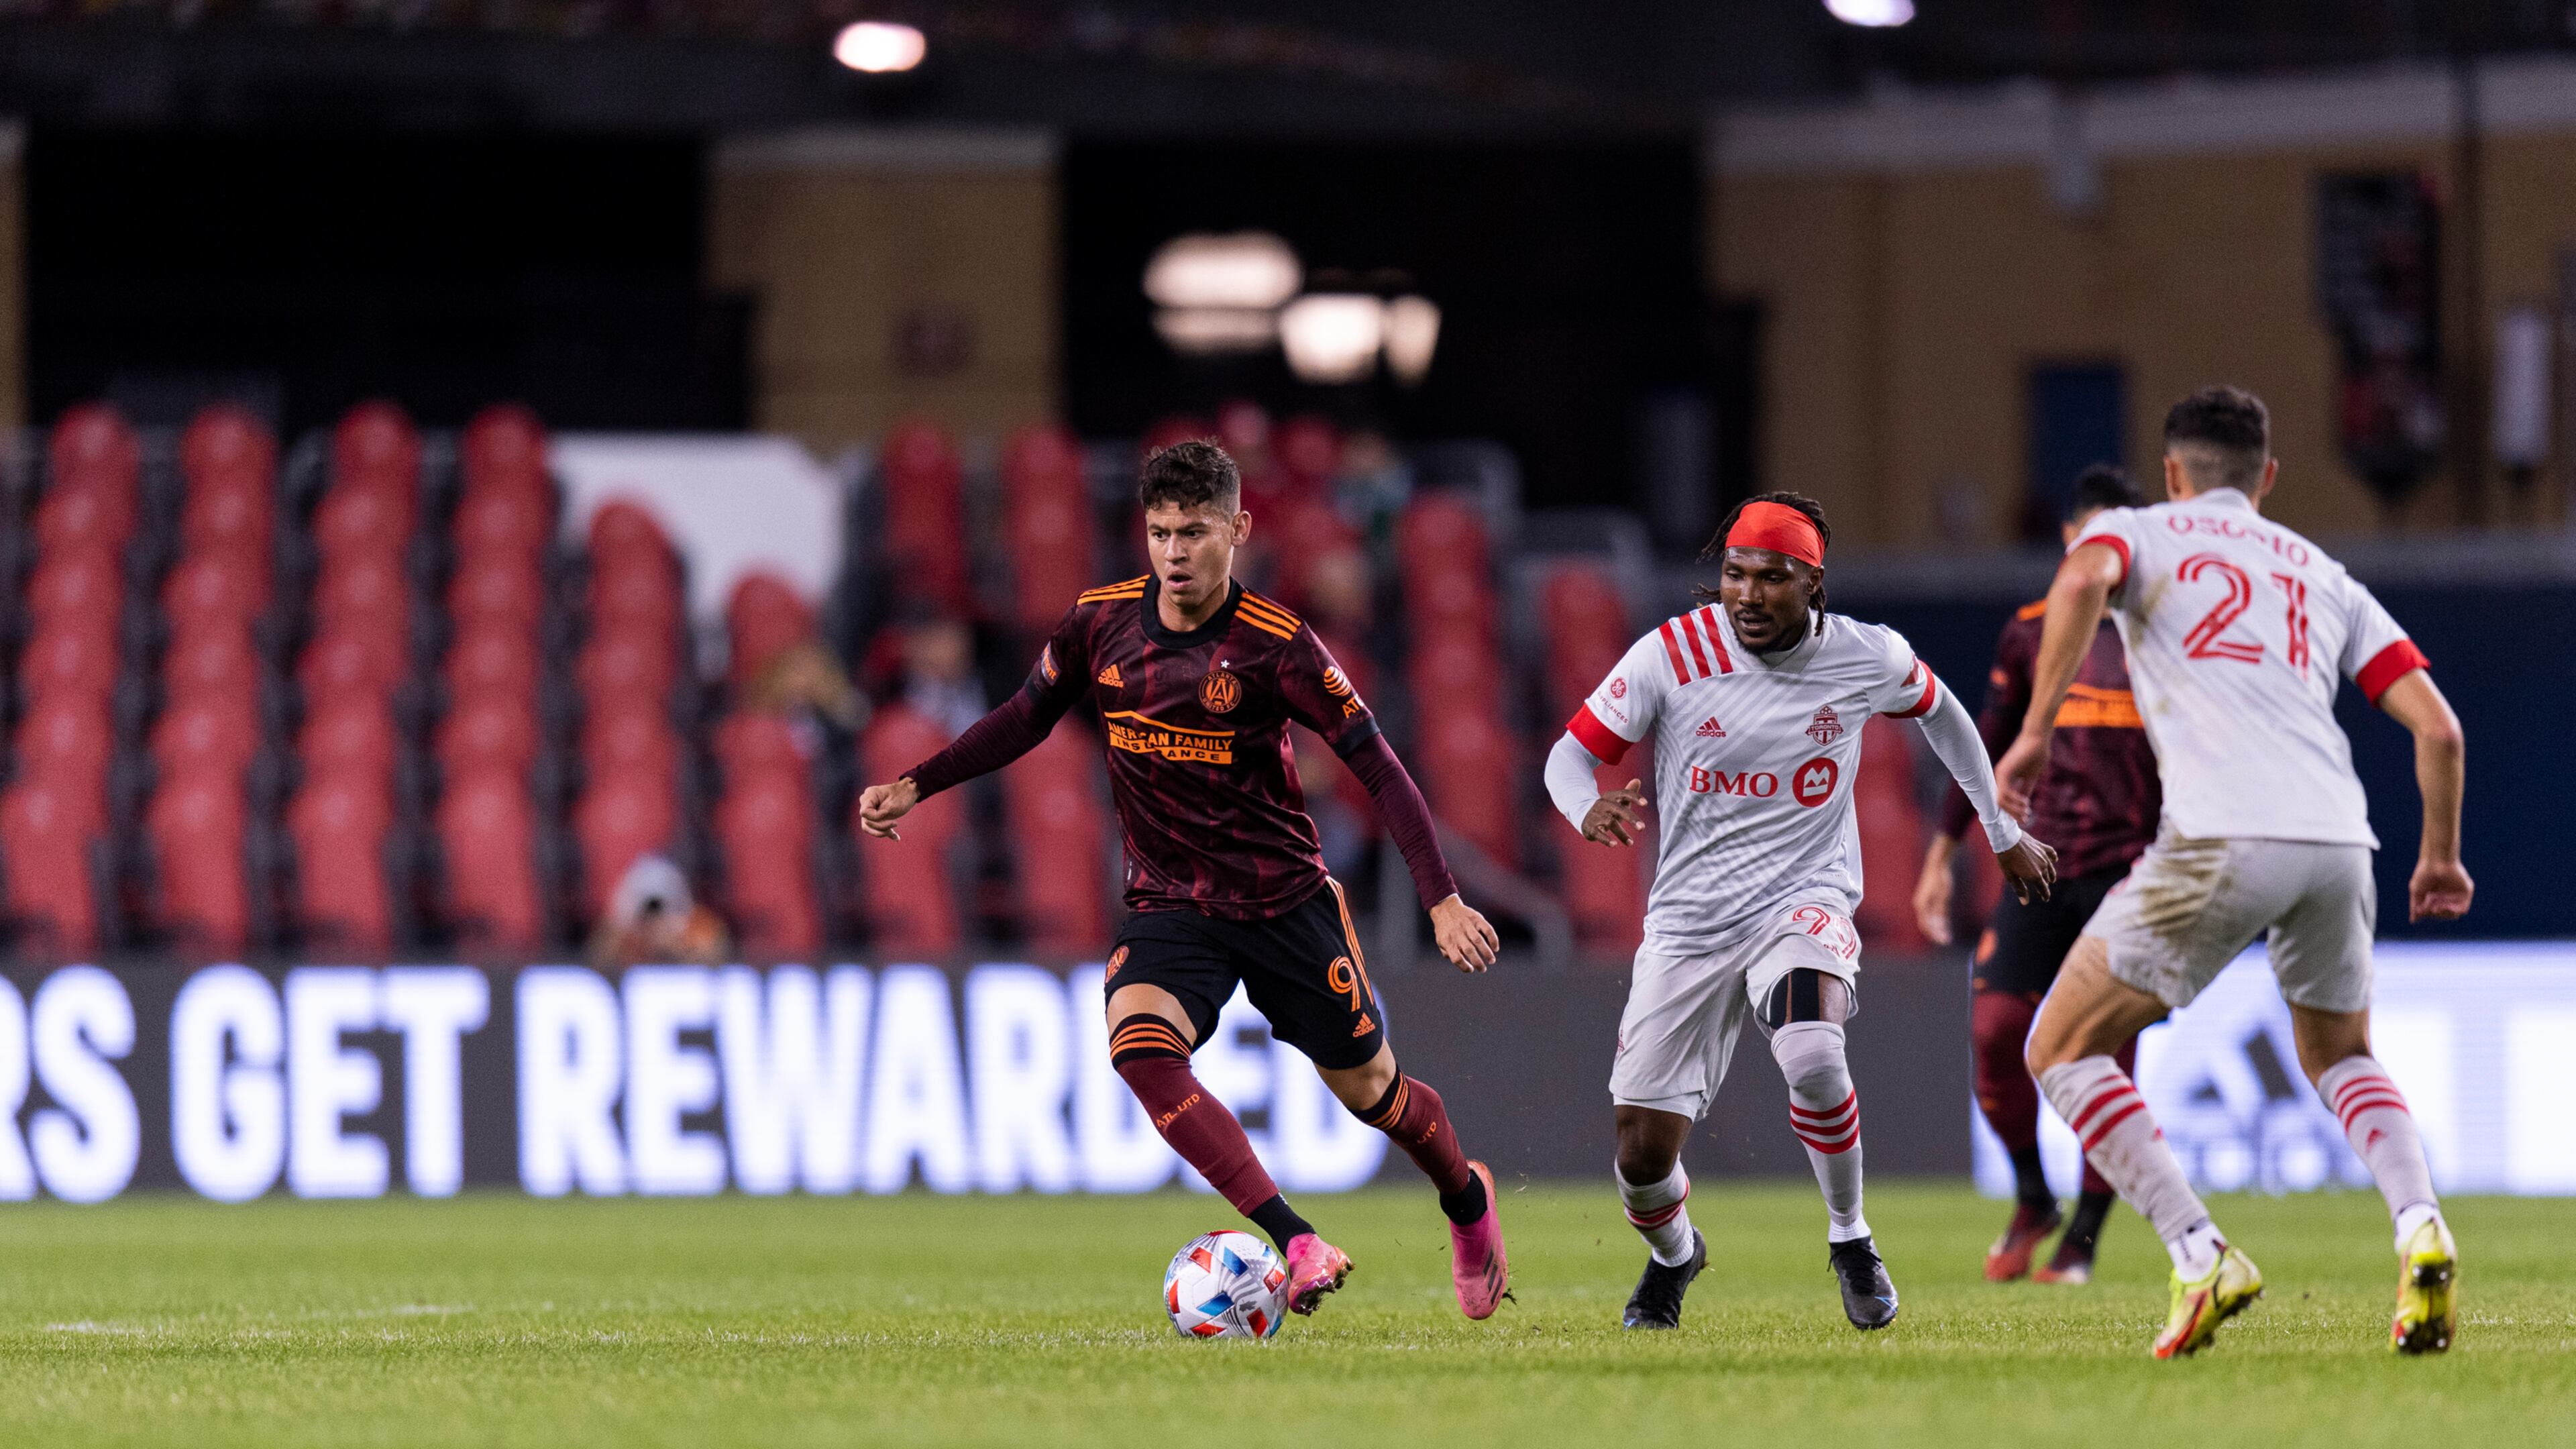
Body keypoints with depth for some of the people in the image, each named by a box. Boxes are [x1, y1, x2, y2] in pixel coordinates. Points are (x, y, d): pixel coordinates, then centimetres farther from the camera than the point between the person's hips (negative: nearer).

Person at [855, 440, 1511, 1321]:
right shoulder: (1100, 624, -5)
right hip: (1168, 906, 2)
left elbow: (1377, 768, -14)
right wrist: (917, 785, 4)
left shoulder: (1275, 647, -17)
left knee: (1367, 1089, 10)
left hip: (1285, 900, -2)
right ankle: (1296, 1248, -30)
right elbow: (1026, 718, 12)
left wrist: (1443, 900, -21)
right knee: (1140, 1049, -28)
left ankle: (1468, 1200, 46)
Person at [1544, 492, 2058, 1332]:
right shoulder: (1673, 655, -11)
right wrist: (1591, 810, -28)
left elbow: (1939, 713, 16)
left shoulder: (1867, 659, -6)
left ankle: (1850, 1238, -7)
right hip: (1689, 917, 1)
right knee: (1644, 1151, -1)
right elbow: (1571, 755, -4)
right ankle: (1673, 1254, 36)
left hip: (1804, 900, -1)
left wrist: (2004, 833, 25)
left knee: (1812, 1057, -34)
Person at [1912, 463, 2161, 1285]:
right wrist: (1940, 857, 14)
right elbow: (1988, 746, 17)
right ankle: (2031, 1201, 12)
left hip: (2131, 868, -3)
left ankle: (2084, 1236, 4)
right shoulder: (2031, 633, 10)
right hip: (2043, 860, 3)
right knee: (1995, 1026, -10)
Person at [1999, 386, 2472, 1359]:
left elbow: (2083, 581, -10)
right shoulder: (2323, 576, 27)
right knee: (2339, 1055, 29)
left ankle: (2201, 1258, -8)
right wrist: (2440, 858, 32)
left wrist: (2036, 730, -10)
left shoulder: (2138, 532, 17)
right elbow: (2437, 726, 19)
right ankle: (2419, 1227, 0)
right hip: (2339, 840, 5)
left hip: (2221, 839, -5)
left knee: (2063, 1049, 8)